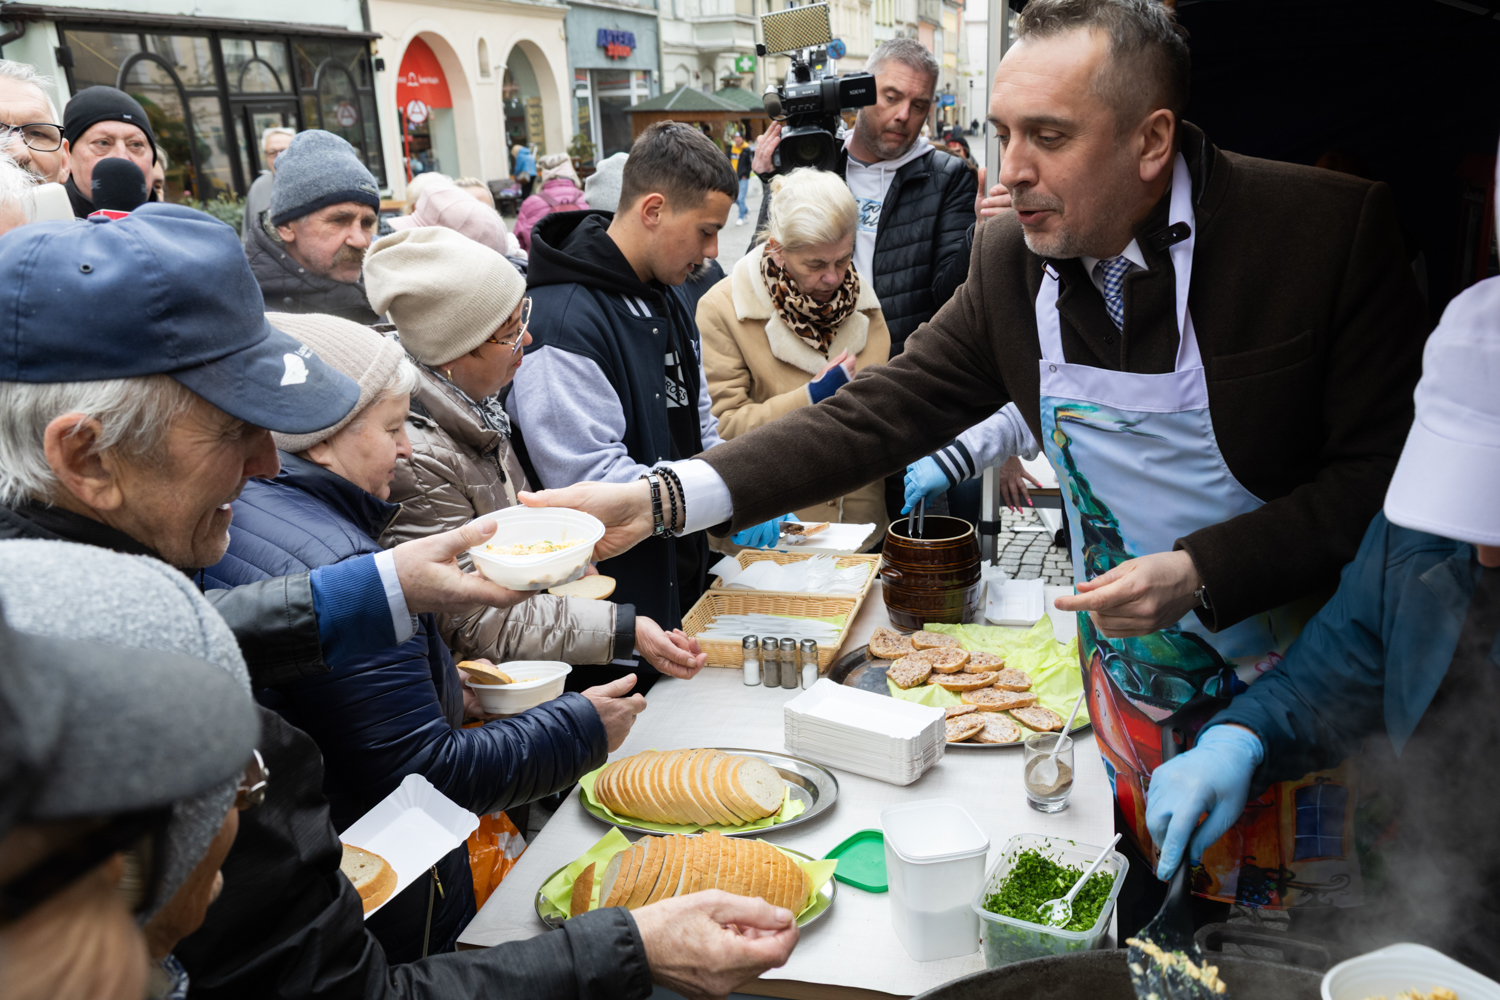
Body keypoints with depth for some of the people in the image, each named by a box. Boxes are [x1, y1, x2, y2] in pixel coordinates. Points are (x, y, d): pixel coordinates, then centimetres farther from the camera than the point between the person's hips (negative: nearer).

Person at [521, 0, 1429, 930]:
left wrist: (1202, 573, -27)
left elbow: (1388, 469, -14)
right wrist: (659, 497, -16)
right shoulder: (1012, 258, -6)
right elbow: (880, 413, -7)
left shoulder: (1333, 227, -18)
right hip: (1132, 685, 3)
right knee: (1155, 917, 15)